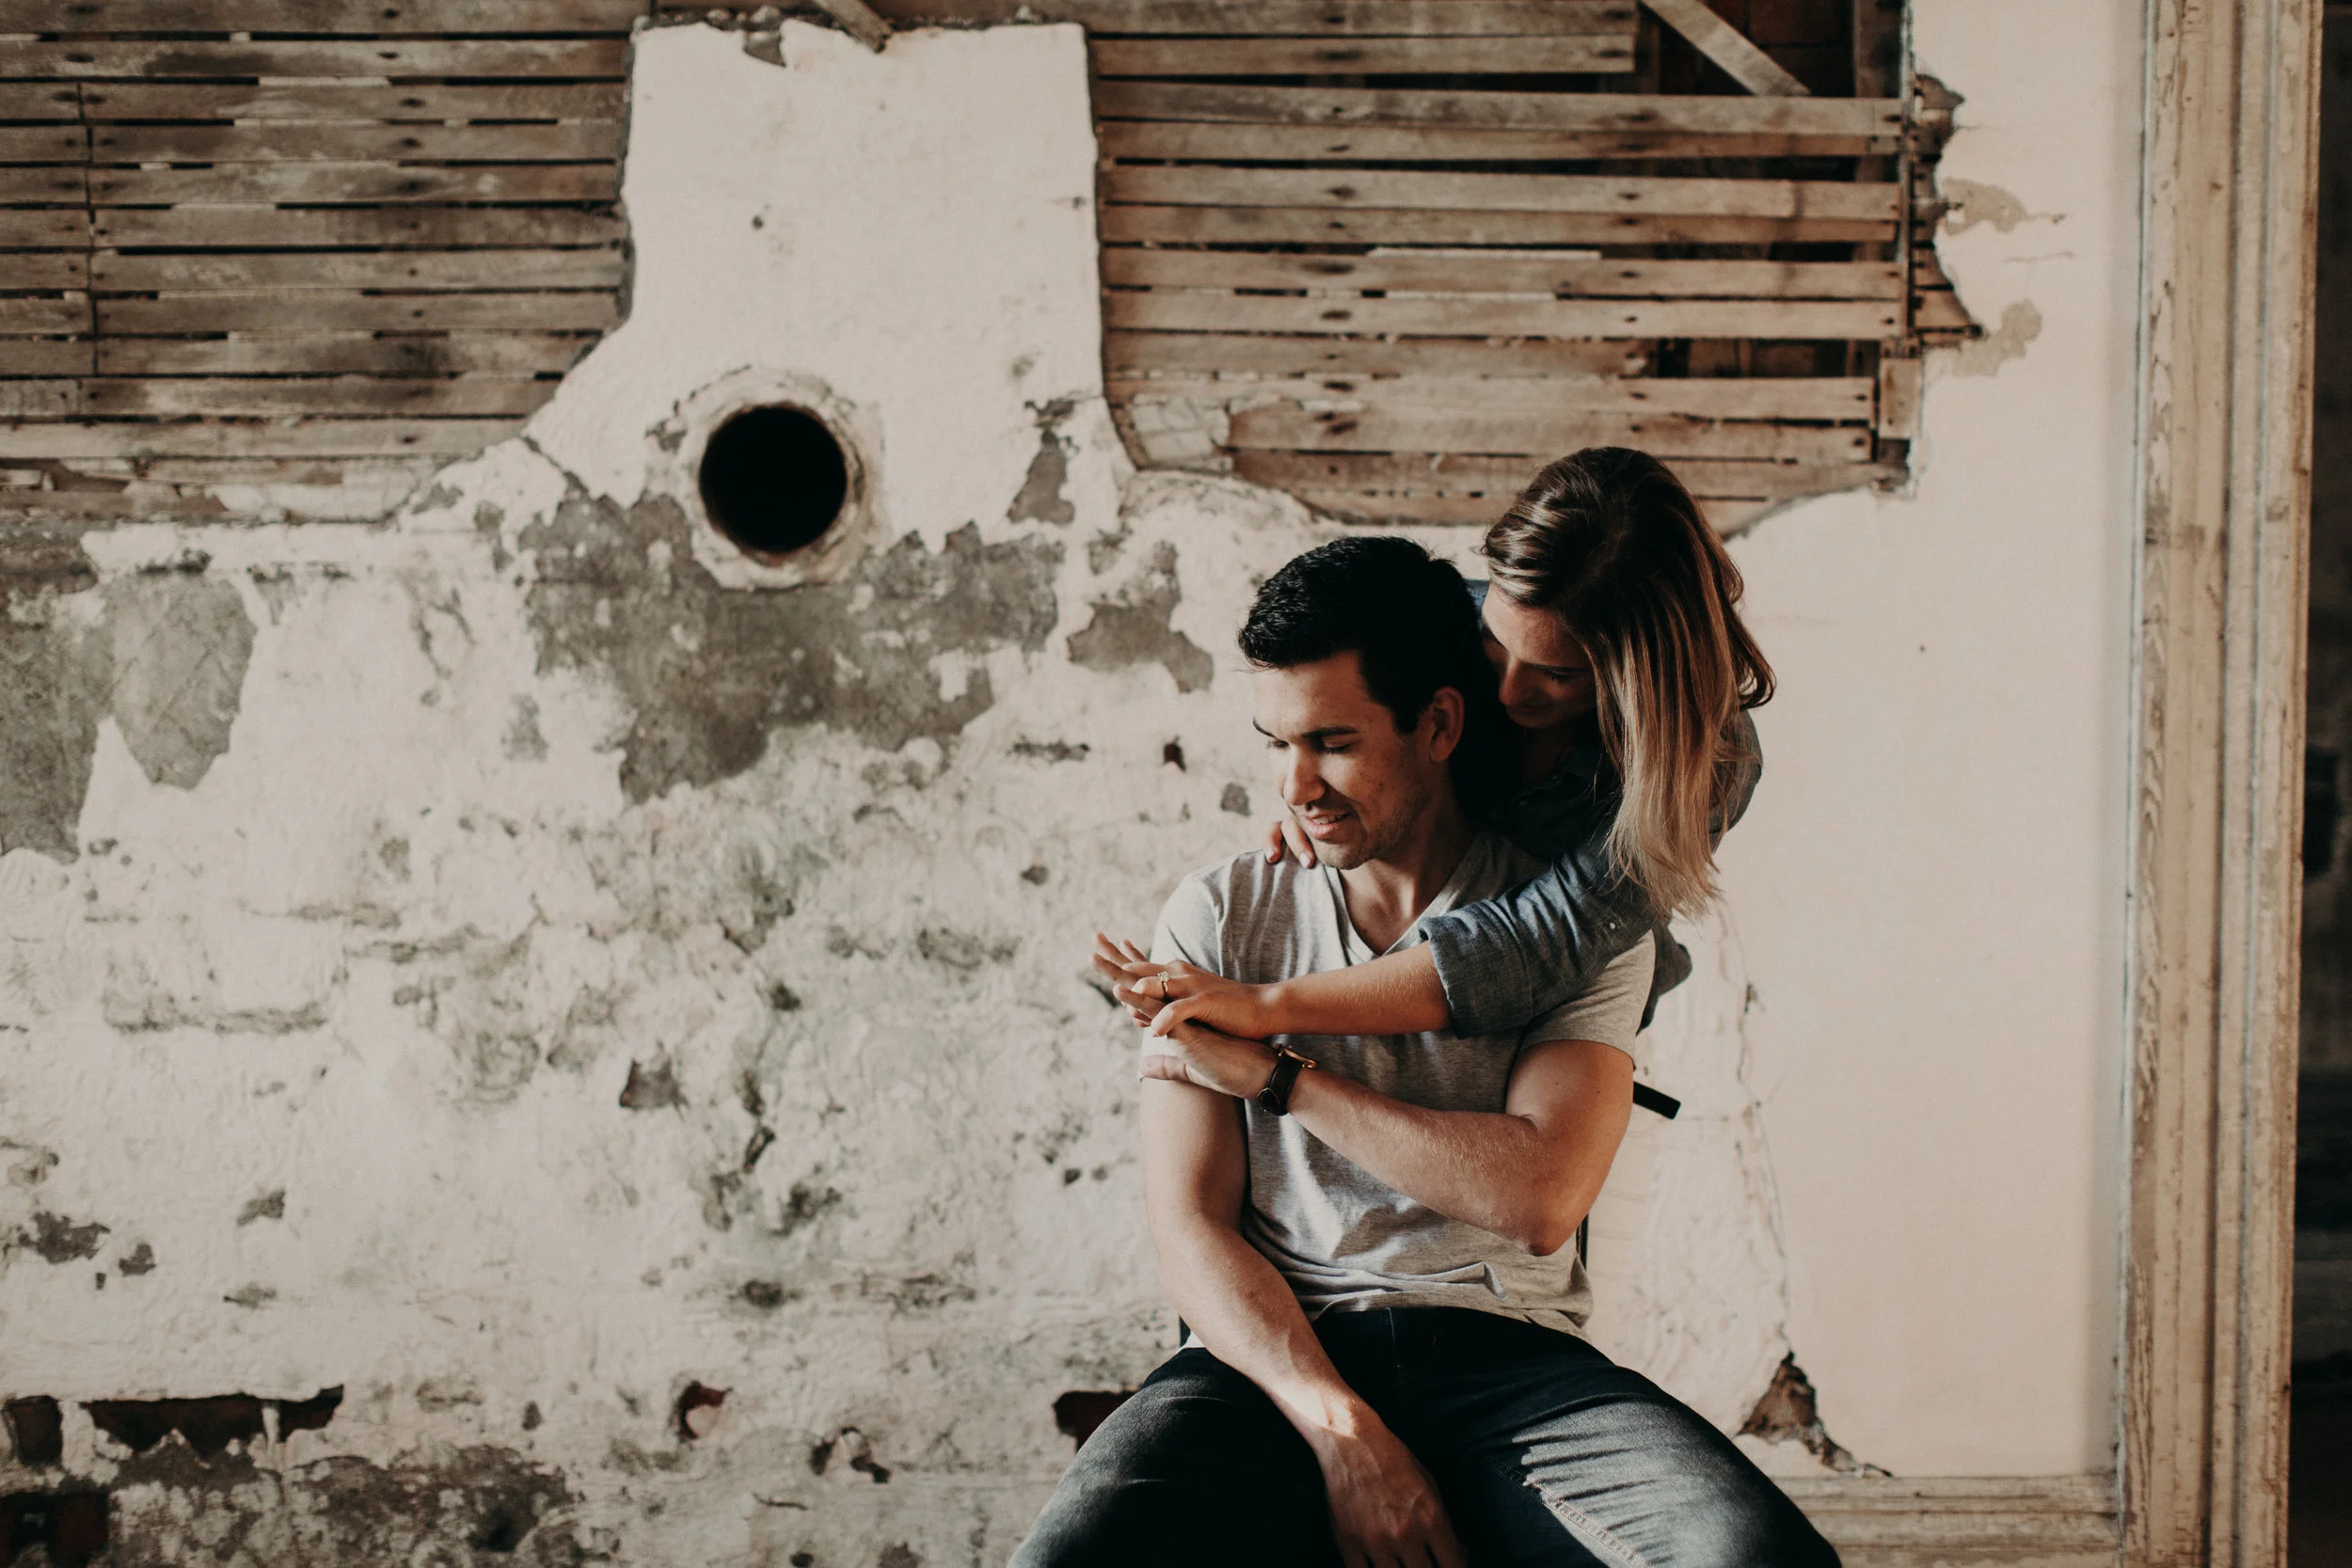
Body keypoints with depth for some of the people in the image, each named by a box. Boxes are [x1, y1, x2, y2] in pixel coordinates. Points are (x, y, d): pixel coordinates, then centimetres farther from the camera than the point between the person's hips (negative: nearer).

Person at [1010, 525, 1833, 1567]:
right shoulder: (1220, 917, 11)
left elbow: (1538, 1195, -8)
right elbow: (1190, 1221, 2)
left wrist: (1279, 1075, -7)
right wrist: (1341, 1429, -13)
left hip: (1507, 1354, 0)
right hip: (1278, 1363, 0)